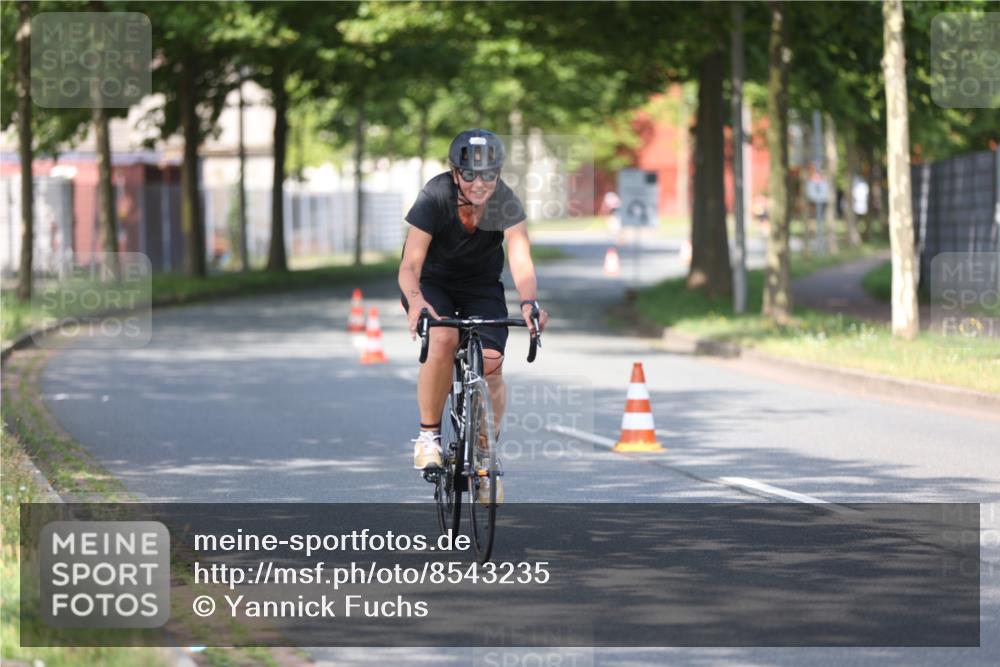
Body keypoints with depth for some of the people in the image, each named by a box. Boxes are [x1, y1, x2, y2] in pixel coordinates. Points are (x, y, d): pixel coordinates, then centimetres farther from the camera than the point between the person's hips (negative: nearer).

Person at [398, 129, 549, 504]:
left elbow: (520, 260, -33)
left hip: (482, 287, 2)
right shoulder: (435, 198, -27)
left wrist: (529, 302, -53)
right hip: (433, 283, -2)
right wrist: (416, 300, -53)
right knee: (443, 339, -32)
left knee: (491, 364, -17)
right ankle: (429, 435, -15)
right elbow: (410, 265, -32)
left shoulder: (506, 204, -22)